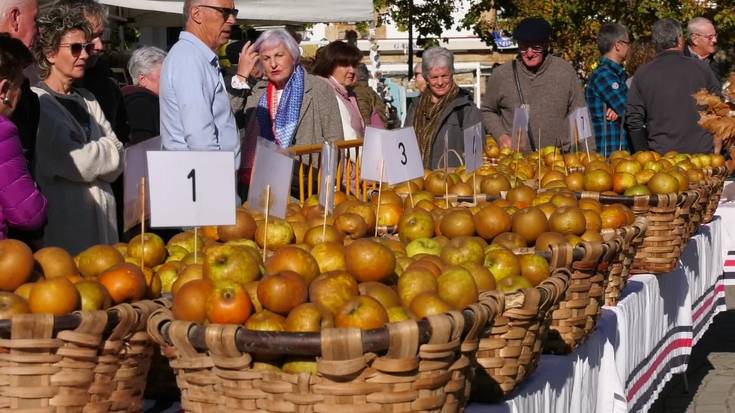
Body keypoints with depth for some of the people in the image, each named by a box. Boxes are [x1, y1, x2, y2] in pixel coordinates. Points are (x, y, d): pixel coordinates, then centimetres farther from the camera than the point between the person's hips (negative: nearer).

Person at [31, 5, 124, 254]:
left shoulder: (86, 100, 17)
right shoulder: (37, 103, -7)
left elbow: (118, 162, 10)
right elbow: (74, 163, -15)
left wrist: (90, 155, -8)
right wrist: (108, 150, 1)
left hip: (102, 219, 7)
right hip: (63, 223, -7)